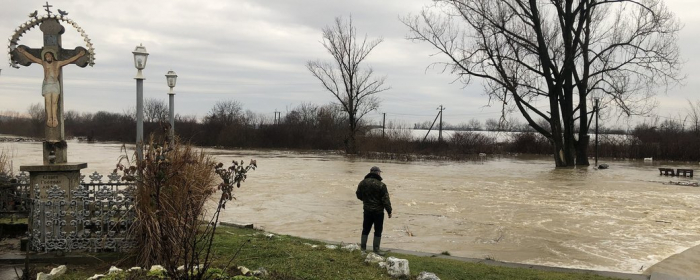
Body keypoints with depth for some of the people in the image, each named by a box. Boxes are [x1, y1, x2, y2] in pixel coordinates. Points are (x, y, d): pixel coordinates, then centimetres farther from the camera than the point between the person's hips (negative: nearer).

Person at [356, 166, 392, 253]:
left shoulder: (362, 183, 0)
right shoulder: (381, 185, -16)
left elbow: (359, 195, 11)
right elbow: (385, 200, -14)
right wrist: (389, 211, -4)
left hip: (367, 210, 4)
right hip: (378, 211, -4)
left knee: (365, 230, 16)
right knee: (378, 231, 6)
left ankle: (362, 249, 17)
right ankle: (375, 250, 8)